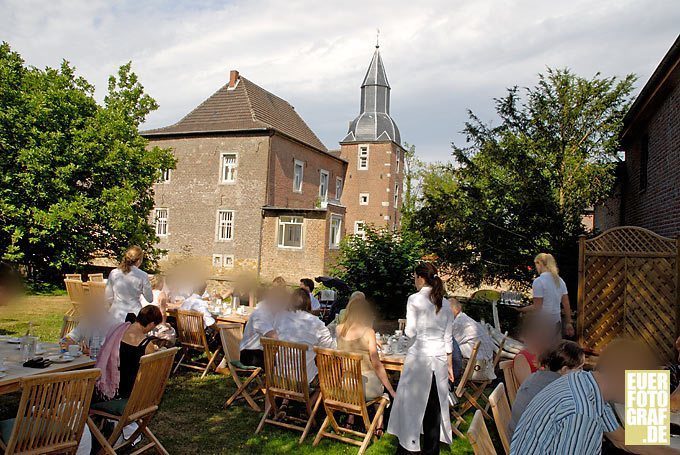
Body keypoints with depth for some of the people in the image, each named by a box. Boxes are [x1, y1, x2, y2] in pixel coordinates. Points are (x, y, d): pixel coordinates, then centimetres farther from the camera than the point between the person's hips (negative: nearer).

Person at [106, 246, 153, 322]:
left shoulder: (113, 273, -2)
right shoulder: (142, 276, -10)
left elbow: (109, 298, 7)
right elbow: (150, 299, 0)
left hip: (117, 316, 3)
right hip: (135, 316, -3)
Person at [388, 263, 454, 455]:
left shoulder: (414, 299, -9)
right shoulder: (445, 303, 7)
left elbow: (411, 331, -12)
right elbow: (448, 337, 9)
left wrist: (405, 328, 11)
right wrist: (449, 365, 15)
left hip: (419, 356, -5)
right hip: (440, 358, 5)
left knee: (412, 402, 6)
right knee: (434, 406, 11)